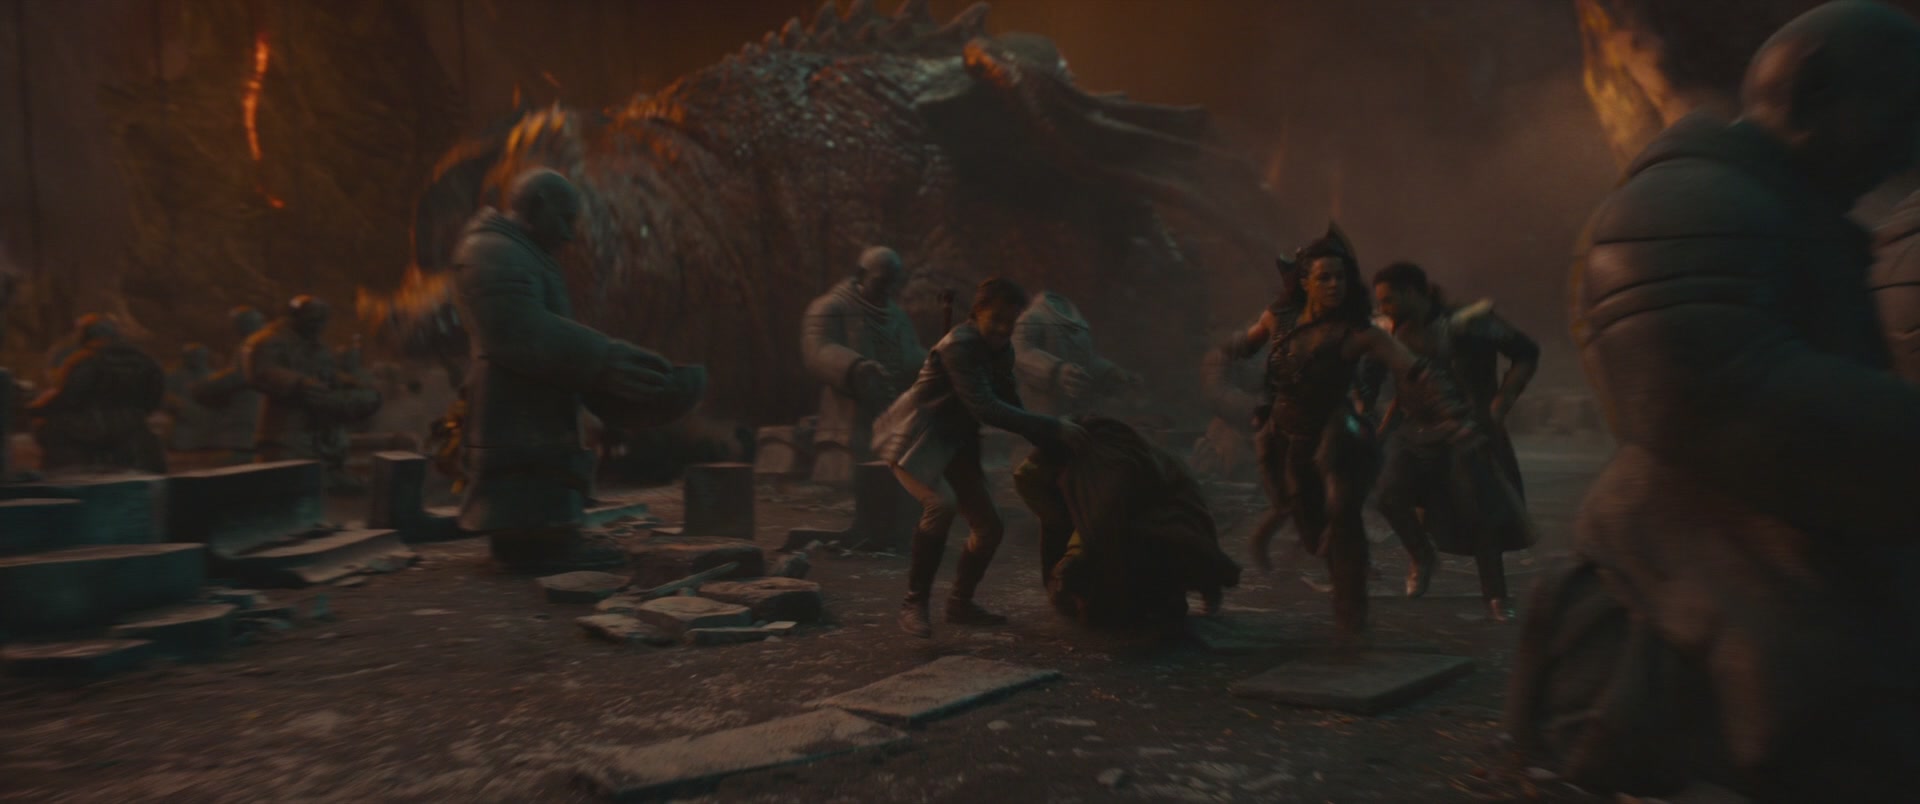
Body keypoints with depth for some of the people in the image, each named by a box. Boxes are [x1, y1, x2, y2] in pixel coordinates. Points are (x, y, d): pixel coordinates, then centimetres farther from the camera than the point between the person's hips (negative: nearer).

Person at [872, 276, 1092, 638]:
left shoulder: (1000, 349, 4)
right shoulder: (959, 346, -24)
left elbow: (1010, 405, 5)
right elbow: (985, 408, -33)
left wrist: (1052, 440, -9)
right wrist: (1053, 428, -34)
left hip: (954, 442, 9)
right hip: (915, 437, -9)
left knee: (990, 525, 6)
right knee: (941, 503, -33)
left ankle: (960, 603, 25)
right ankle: (915, 603, -19)